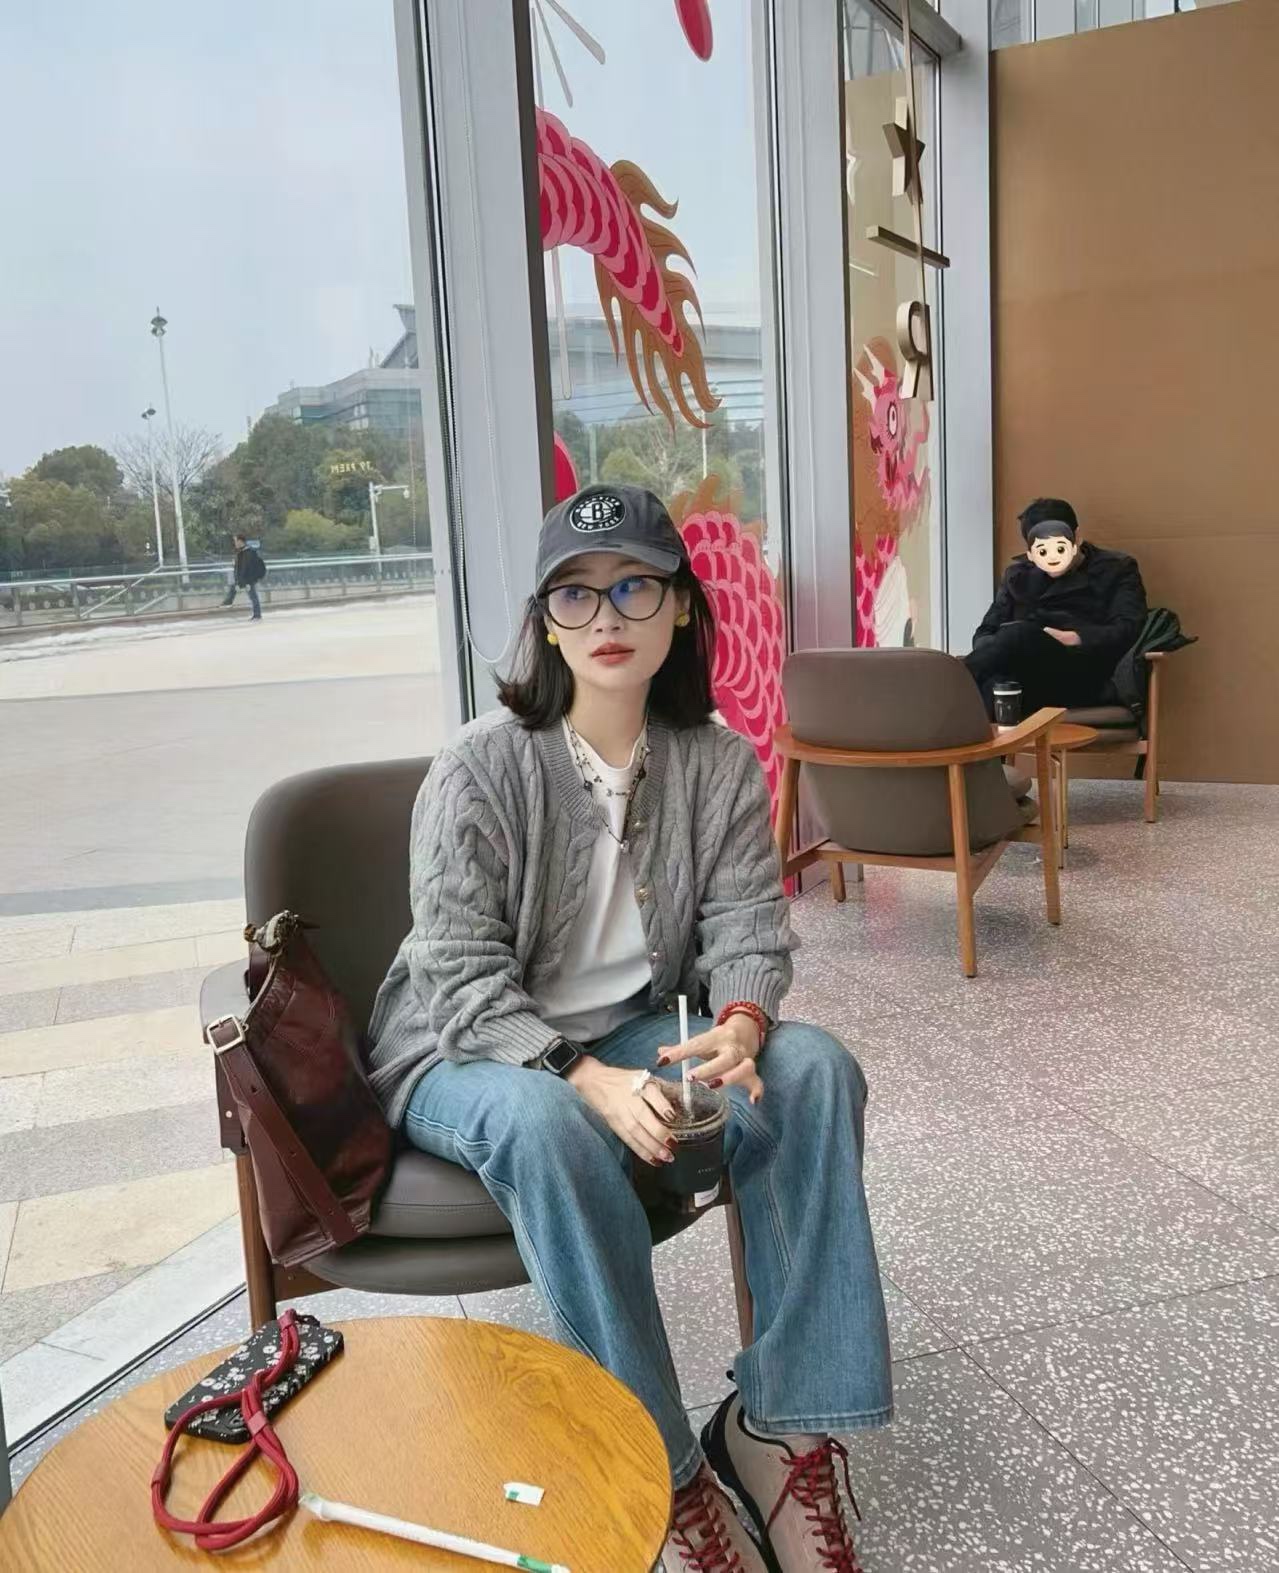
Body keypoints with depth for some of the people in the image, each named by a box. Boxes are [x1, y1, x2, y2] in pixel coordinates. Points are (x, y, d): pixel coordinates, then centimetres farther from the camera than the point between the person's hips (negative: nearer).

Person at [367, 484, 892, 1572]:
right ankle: (663, 1470, -19)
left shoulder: (720, 764, -4)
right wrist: (591, 1080, -35)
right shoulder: (480, 771, -17)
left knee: (815, 1070, -20)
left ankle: (781, 1424, -11)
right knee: (547, 1128, -37)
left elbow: (749, 931, -5)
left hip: (637, 1032, 4)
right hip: (471, 1054, -3)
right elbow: (467, 981, -19)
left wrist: (738, 1028, -29)